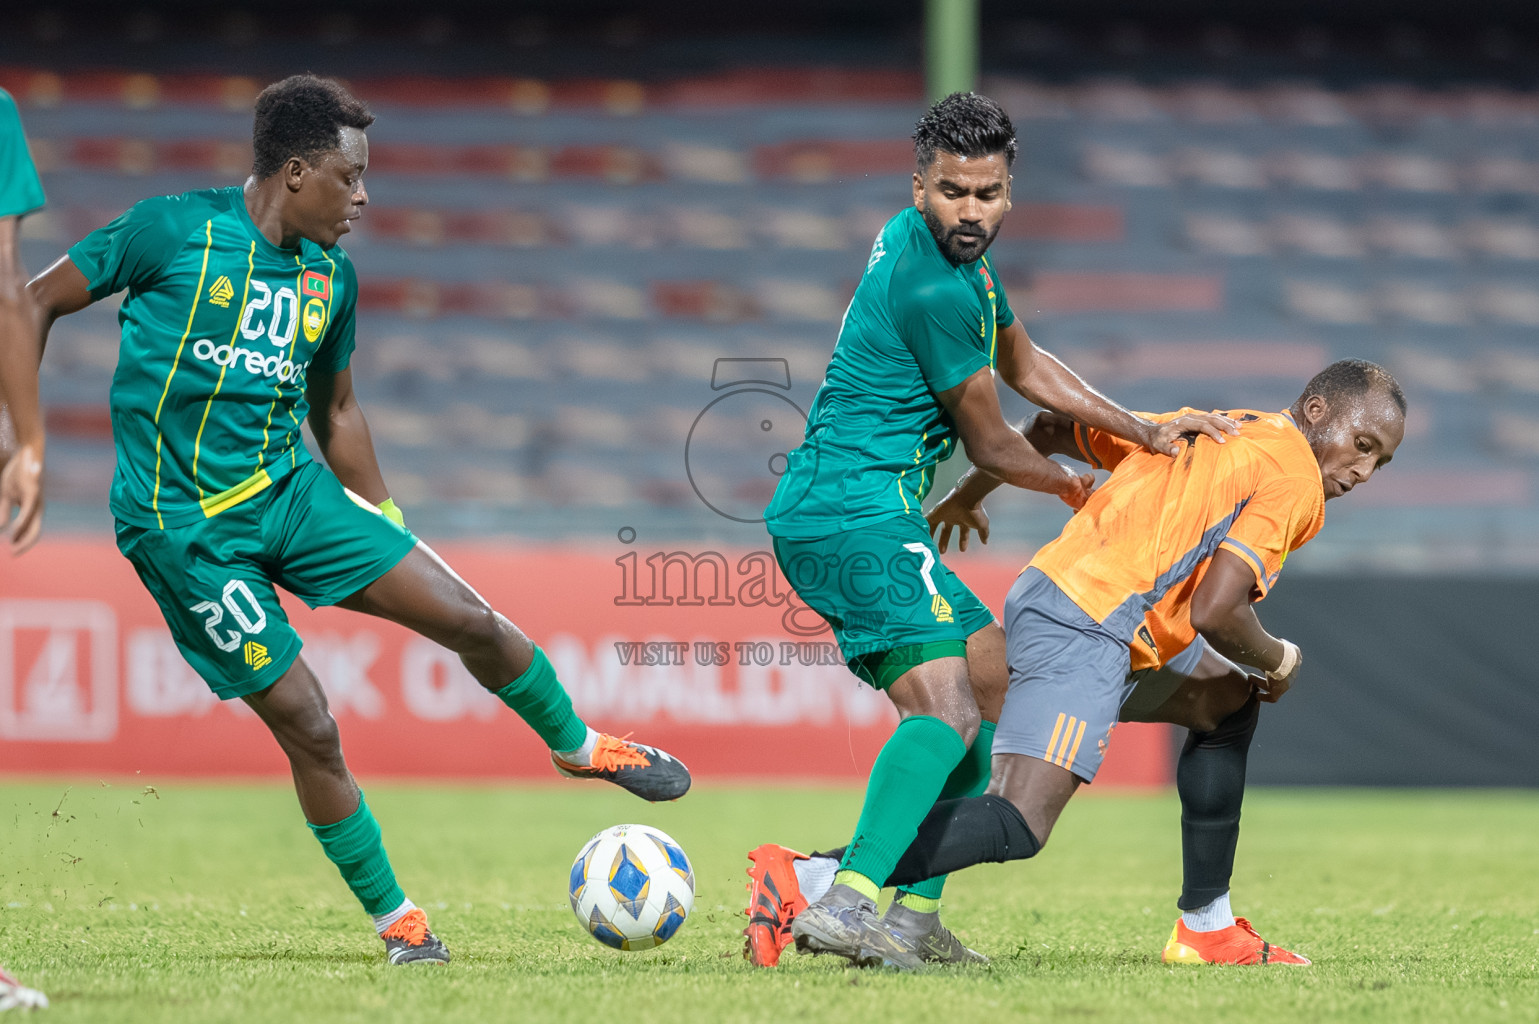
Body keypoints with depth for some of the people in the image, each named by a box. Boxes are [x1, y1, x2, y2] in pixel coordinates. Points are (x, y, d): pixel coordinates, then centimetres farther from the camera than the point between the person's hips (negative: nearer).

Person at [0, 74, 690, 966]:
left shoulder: (332, 276, 6)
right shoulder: (175, 232, -13)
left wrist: (390, 534, 22)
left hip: (289, 489, 6)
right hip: (184, 526, -6)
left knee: (469, 617, -2)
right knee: (306, 725, -8)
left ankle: (577, 745, 26)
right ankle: (394, 920, 8)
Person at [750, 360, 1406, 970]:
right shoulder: (1295, 480, -5)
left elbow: (1056, 430, 29)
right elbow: (1214, 613, -16)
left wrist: (967, 495, 43)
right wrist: (1278, 661, 4)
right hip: (1082, 635, -11)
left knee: (1229, 705, 26)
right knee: (1018, 827, -21)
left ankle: (1206, 927, 27)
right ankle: (804, 881, -30)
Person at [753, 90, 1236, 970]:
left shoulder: (955, 249, 12)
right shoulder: (931, 288, -18)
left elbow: (1025, 366, 24)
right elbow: (991, 446, -7)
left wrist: (1143, 430, 14)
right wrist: (1075, 487, 14)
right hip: (860, 515, -11)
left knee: (995, 672, 18)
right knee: (946, 708, -23)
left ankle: (911, 907, 9)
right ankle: (848, 901, -41)